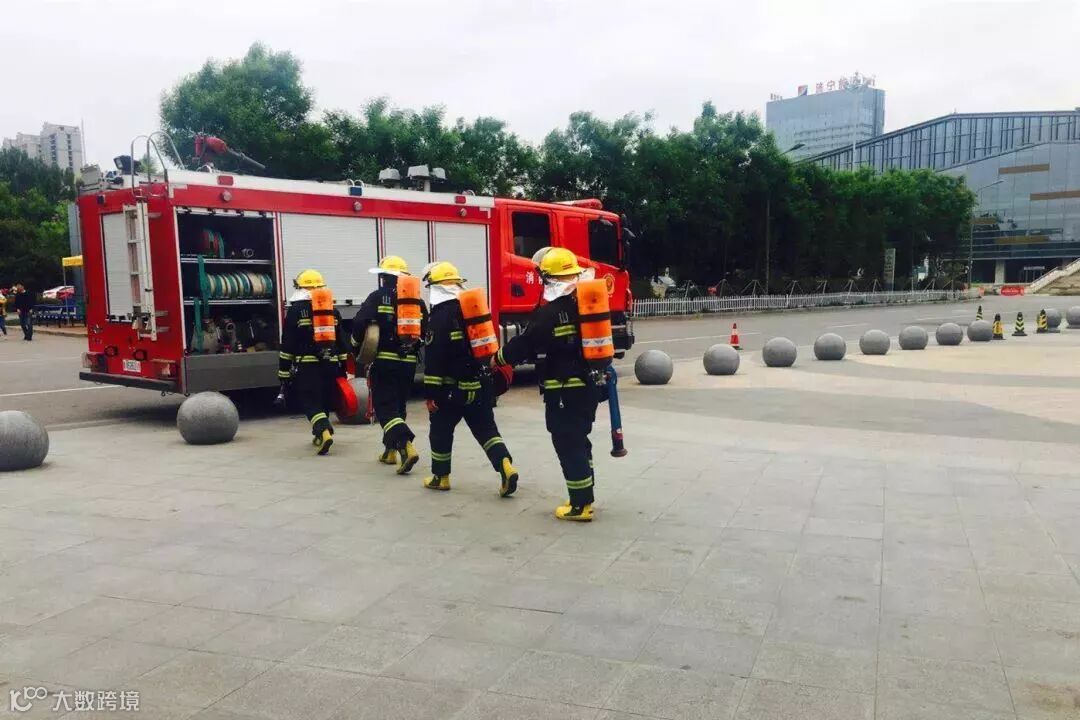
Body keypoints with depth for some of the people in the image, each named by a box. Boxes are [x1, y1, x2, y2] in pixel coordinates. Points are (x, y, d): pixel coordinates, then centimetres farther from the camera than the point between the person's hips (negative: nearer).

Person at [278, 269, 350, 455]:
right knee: (324, 399, 17)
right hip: (330, 363, 4)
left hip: (307, 364, -4)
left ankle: (324, 431, -22)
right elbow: (341, 341, 14)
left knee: (308, 400, -3)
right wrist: (342, 368, 20)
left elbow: (288, 343, -4)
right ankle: (320, 435, 28)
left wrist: (283, 371, 0)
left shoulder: (296, 309, -1)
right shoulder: (332, 309, 12)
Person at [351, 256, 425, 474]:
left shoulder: (378, 297, -6)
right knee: (398, 405, 18)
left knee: (385, 407, -3)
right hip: (408, 363, 5)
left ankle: (406, 447, -23)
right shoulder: (417, 302, 9)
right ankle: (390, 450, 26)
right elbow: (426, 332, 10)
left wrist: (357, 343, 5)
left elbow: (360, 323, -13)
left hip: (384, 361, -5)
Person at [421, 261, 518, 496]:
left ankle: (440, 477, 22)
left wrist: (430, 394, -14)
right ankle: (506, 468, -10)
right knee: (486, 429, 9)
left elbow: (434, 358, -17)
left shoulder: (440, 315, -13)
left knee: (441, 430, 12)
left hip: (453, 387, -6)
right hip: (481, 384, 6)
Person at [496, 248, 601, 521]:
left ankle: (580, 506, 4)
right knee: (579, 442, 18)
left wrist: (500, 358, 6)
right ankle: (583, 498, 26)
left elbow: (524, 345, -11)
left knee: (568, 446, -1)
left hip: (563, 391, -8)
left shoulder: (549, 313, -17)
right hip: (588, 385, 8)